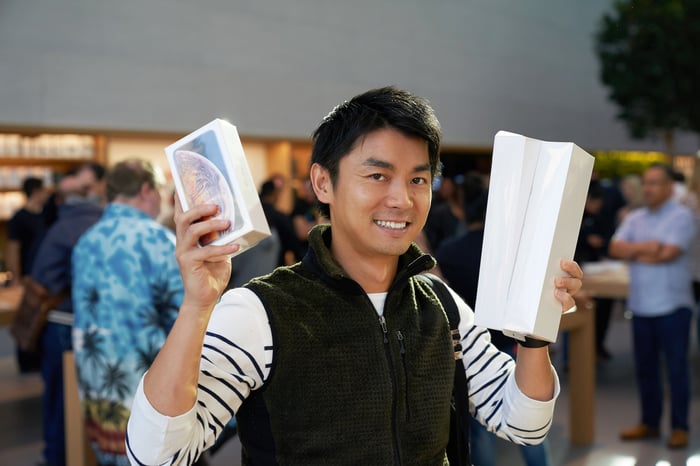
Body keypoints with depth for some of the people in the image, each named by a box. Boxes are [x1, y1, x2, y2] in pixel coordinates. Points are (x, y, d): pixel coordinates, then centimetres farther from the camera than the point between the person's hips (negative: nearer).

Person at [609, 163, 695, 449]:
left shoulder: (681, 216, -7)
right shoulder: (635, 219, 10)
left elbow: (668, 253, -19)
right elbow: (615, 248, -1)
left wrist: (634, 253, -6)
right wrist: (645, 247, -16)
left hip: (672, 305, -6)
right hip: (640, 305, 6)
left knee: (676, 368, 3)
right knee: (645, 368, 13)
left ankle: (679, 426, 14)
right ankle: (649, 423, 25)